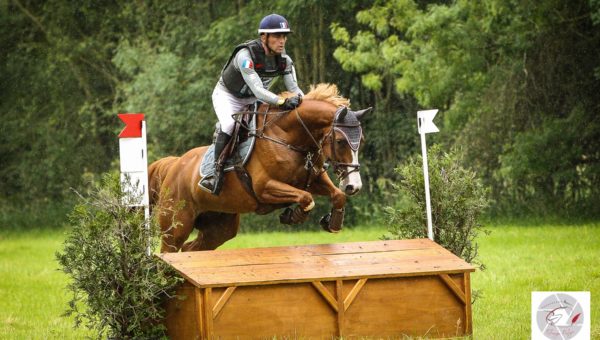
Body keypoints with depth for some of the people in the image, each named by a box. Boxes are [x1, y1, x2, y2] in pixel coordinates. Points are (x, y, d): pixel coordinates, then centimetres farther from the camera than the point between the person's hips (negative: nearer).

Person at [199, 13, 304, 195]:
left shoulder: (284, 60, -15)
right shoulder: (246, 55, -35)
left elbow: (294, 88, -16)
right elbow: (257, 90, -43)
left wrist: (300, 99, -40)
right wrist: (283, 101, -56)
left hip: (253, 100, 6)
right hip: (227, 96, -6)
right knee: (229, 125, -33)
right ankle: (216, 174, -30)